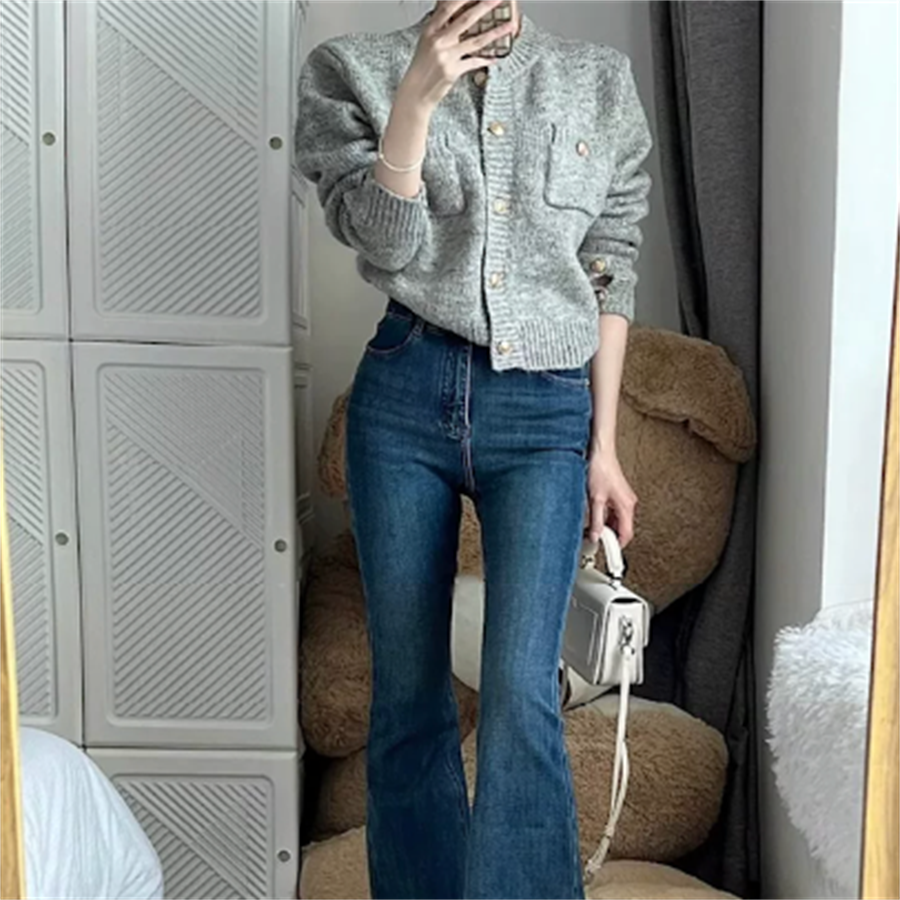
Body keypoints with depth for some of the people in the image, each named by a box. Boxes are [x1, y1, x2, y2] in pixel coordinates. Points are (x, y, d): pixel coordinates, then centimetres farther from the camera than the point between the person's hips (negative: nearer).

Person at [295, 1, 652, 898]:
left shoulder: (601, 82, 10)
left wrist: (604, 448, 7)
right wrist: (416, 98, -17)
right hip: (405, 395, 0)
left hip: (546, 412, 0)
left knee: (520, 694, -13)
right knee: (407, 693, 7)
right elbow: (385, 247, -5)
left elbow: (610, 274, 10)